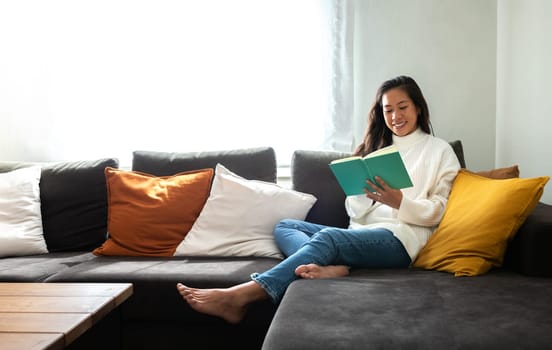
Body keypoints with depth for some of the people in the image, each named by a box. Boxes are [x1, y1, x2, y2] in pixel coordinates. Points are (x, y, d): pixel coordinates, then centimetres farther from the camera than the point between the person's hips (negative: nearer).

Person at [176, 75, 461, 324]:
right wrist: (366, 191, -7)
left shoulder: (439, 150, 10)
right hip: (363, 233, 7)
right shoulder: (376, 147, 25)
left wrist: (399, 202, -18)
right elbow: (354, 210, 17)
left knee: (328, 237, -33)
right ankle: (328, 267, -41)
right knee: (285, 226, -8)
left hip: (399, 238, -7)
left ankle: (238, 297, -45)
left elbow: (437, 211, 1)